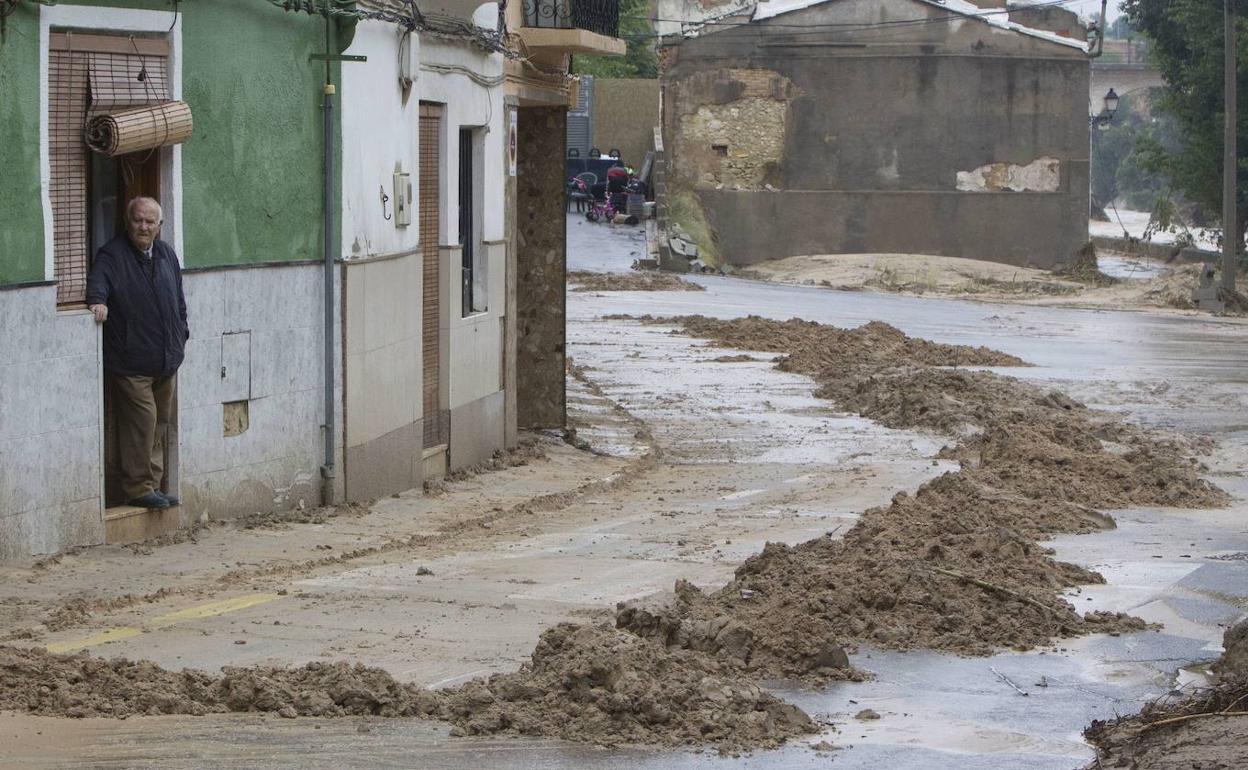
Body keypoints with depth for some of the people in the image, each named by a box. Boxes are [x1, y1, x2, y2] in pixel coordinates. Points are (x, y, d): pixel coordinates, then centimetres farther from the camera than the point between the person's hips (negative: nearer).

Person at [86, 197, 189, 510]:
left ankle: (152, 485, 19)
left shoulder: (166, 255, 15)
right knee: (141, 421, -11)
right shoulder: (112, 255, -7)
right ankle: (138, 487, -4)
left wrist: (182, 332, 18)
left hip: (165, 360, 7)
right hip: (130, 362, -7)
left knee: (159, 423, 10)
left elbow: (178, 299, 24)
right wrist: (98, 300, -46)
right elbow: (98, 281, -26)